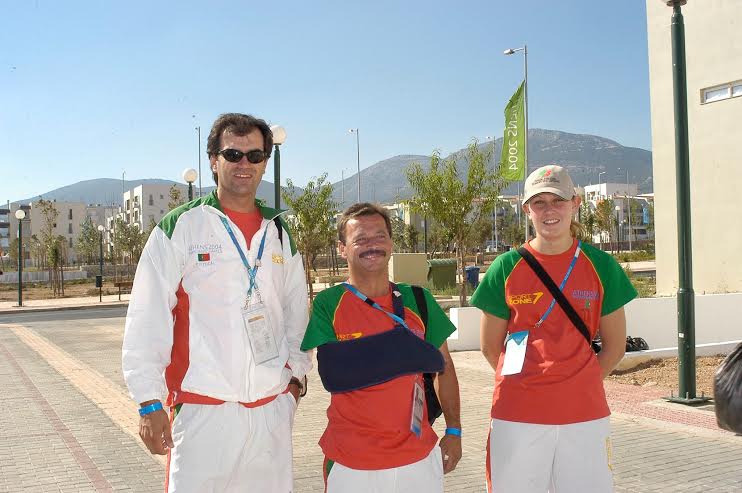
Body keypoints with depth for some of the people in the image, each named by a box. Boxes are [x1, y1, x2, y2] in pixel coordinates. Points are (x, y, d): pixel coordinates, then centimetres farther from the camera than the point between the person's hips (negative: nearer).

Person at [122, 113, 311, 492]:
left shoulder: (279, 234, 11)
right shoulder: (179, 227, -5)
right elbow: (147, 321, -8)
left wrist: (295, 374, 12)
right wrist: (150, 403, -11)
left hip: (273, 407, 5)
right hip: (203, 408, -4)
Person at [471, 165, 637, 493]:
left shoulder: (600, 265, 1)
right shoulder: (507, 267, -1)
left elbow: (615, 345, 7)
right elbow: (490, 346, 5)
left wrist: (579, 385, 3)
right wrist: (525, 381, 6)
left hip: (585, 415, 1)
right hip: (517, 415, 0)